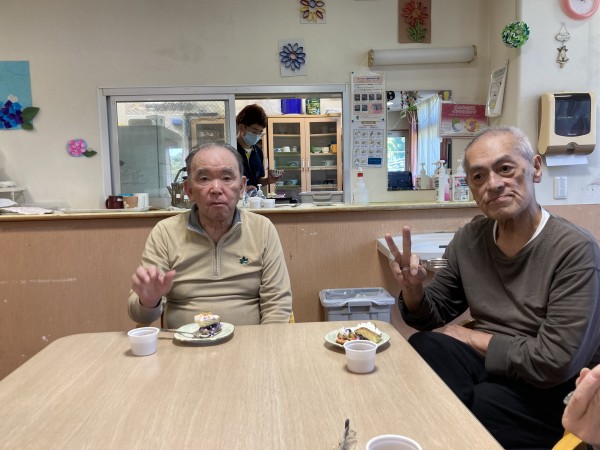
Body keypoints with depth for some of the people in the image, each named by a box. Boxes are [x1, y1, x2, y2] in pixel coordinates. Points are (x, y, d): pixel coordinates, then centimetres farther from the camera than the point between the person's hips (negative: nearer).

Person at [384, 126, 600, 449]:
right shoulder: (468, 239, -1)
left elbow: (554, 363, -23)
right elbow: (431, 320, 6)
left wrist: (466, 336, -12)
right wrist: (413, 289, -16)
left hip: (553, 396, -4)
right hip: (487, 365, 5)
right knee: (422, 347, -24)